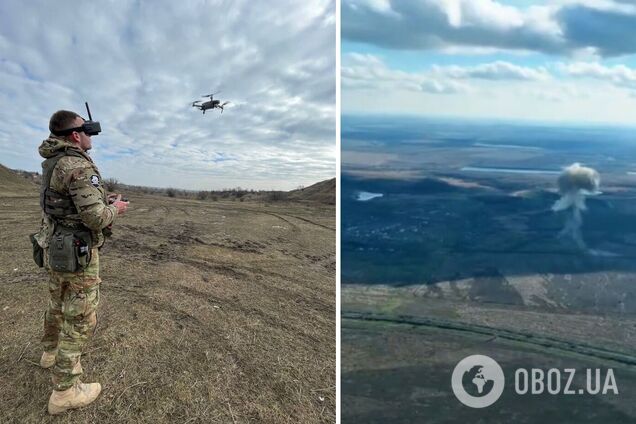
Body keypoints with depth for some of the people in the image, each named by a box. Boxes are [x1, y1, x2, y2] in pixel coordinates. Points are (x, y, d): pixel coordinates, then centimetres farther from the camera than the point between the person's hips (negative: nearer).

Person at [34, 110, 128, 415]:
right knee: (80, 320, 0)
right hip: (77, 254, -9)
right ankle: (65, 392, 9)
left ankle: (51, 352, 50)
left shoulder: (52, 164, 8)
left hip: (54, 249, 9)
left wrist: (102, 200, 13)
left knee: (57, 306, 28)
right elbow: (95, 217, -27)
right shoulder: (79, 166, -23)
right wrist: (115, 208, -8)